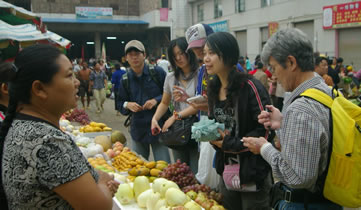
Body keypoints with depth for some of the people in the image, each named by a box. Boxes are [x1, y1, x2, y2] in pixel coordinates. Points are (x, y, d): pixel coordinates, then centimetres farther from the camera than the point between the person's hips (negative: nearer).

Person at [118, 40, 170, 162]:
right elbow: (120, 105, 12)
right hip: (138, 128, 4)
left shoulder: (157, 72, -3)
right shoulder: (125, 80, 7)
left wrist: (156, 100, -16)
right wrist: (127, 105, -10)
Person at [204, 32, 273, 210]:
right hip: (226, 170, 7)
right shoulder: (214, 88, 5)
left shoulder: (250, 87, -19)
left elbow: (266, 129, -21)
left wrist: (232, 144, -17)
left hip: (253, 172, -7)